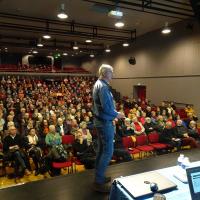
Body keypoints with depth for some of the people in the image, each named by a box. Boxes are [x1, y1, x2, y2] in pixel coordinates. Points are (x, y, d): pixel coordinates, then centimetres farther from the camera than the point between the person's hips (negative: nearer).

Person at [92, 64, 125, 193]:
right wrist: (116, 114, -10)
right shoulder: (103, 86, -21)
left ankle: (99, 176, 31)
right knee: (108, 151, -3)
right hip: (105, 122, -11)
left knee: (101, 149, 18)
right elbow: (106, 107, -26)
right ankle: (99, 182, 6)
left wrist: (114, 113, 11)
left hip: (100, 120, 11)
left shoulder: (98, 84, 13)